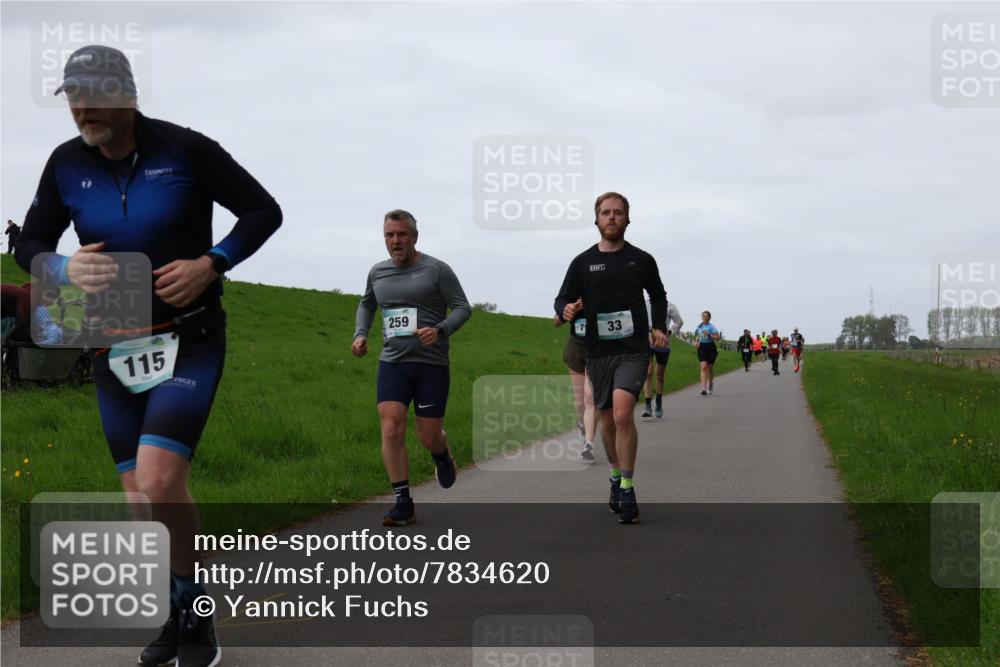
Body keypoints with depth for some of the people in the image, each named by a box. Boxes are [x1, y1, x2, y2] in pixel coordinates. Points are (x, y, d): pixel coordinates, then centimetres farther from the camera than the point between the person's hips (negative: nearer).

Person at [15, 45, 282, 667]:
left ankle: (196, 612, -1)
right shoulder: (67, 165, 1)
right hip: (115, 349, 5)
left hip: (190, 340, -4)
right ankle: (181, 615, 26)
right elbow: (29, 247, 10)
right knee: (141, 496, 7)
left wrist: (210, 265, -18)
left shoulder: (185, 149, -10)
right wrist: (67, 268, -13)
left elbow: (264, 211, -4)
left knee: (159, 481, -20)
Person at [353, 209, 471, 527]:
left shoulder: (436, 270, -4)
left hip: (431, 364, -3)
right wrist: (360, 334, 13)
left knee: (429, 437, 2)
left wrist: (440, 331, -22)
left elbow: (463, 307, -4)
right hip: (392, 362, 3)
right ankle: (403, 504, -8)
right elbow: (366, 304, 30)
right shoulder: (377, 273, 10)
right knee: (391, 428, -14)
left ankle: (443, 457, 41)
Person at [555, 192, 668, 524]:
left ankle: (627, 489, -13)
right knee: (608, 420, 12)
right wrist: (566, 309, -16)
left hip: (633, 350, -3)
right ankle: (616, 478, 34)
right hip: (598, 351, 3)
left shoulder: (642, 260, 4)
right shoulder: (583, 262, 5)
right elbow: (563, 299, 7)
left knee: (622, 413, -21)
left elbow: (658, 297, 19)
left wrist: (660, 327, 6)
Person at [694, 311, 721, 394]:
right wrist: (697, 341, 8)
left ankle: (710, 385, 37)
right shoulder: (699, 326, 7)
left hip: (710, 347, -2)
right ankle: (704, 388, -20)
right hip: (702, 347, 2)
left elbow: (718, 337, -11)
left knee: (710, 368, 11)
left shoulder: (711, 327, -6)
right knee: (704, 367, -13)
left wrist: (709, 335, -22)